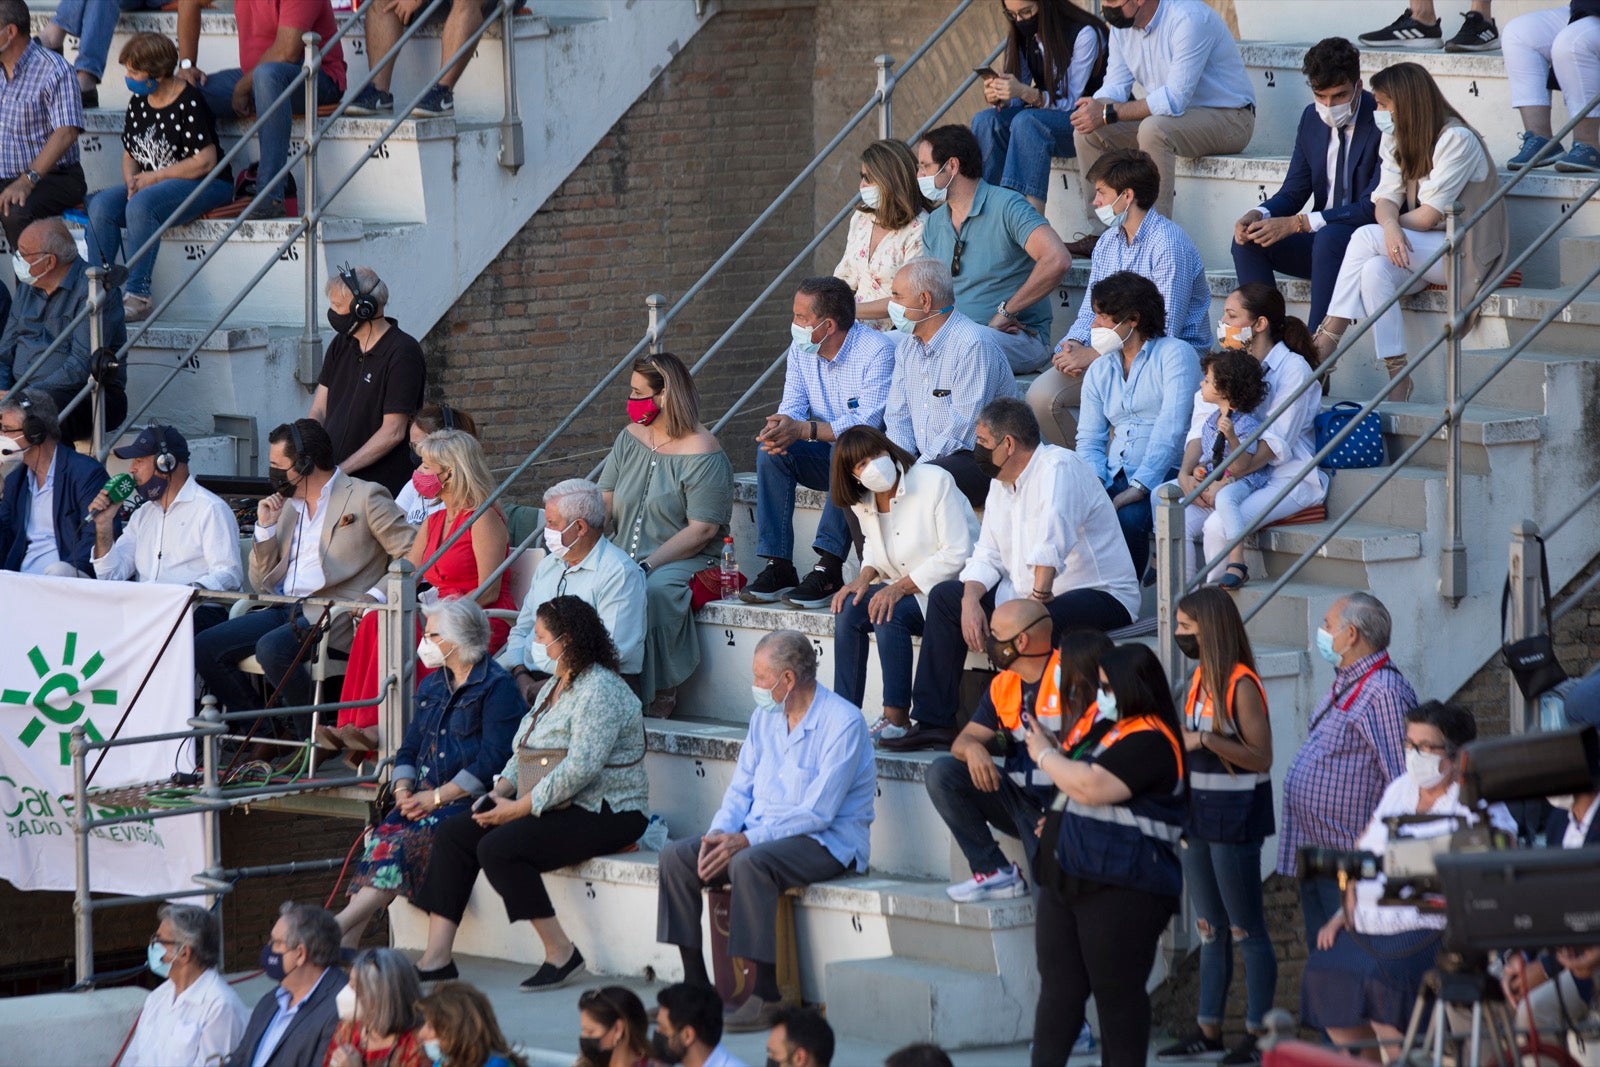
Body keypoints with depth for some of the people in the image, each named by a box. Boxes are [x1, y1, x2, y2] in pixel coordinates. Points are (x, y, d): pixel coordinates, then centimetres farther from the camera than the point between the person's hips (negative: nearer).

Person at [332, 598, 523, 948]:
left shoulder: (497, 687, -6)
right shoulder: (432, 686, 21)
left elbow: (494, 759, -14)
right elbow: (409, 748, 21)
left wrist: (437, 797, -16)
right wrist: (404, 790, -1)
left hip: (473, 800, -7)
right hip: (426, 797, 7)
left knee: (408, 841, -30)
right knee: (382, 836, -22)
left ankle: (339, 926, -38)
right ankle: (346, 944, -33)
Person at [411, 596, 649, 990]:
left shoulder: (600, 691, -16)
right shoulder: (553, 688, 17)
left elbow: (580, 768, -25)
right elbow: (523, 752, 20)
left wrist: (520, 809, -21)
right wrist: (499, 792, 0)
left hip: (604, 816, -10)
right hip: (551, 808, 10)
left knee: (498, 848, -28)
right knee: (452, 834, -1)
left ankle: (561, 953, -19)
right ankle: (436, 958, -7)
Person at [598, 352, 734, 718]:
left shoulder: (702, 454, -10)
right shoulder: (630, 438, 13)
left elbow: (701, 530, -15)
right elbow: (604, 501, 9)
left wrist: (648, 565, -22)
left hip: (684, 561, -6)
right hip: (623, 557, 6)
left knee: (651, 591, -37)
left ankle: (658, 692, -22)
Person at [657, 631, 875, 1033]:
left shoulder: (842, 722, -14)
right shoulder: (764, 718, 11)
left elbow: (817, 812, -20)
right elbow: (741, 789, 13)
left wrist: (744, 841, -24)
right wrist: (719, 833, -9)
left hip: (828, 843, -8)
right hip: (761, 835, 8)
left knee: (750, 863, -36)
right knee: (676, 857, -10)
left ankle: (766, 996, -32)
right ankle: (694, 984, -8)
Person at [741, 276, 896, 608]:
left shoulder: (876, 351, -19)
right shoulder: (801, 349, 3)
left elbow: (868, 423, -27)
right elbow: (793, 405, -1)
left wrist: (802, 429, -34)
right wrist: (781, 428, -27)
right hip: (826, 457, 6)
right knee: (770, 451, -19)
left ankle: (829, 567, -39)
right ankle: (778, 567, -23)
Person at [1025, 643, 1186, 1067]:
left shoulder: (1149, 741, -14)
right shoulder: (1116, 732, 18)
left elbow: (1091, 788, -23)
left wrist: (1046, 755, -8)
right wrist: (1056, 755, 11)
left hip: (1120, 889, -10)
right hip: (1069, 884, 10)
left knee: (1117, 993, -2)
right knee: (1058, 989, 7)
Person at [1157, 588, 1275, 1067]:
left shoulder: (1241, 685, -14)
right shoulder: (1199, 679, 11)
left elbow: (1260, 757, -18)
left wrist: (1205, 740, -22)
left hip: (1234, 816, -9)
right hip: (1197, 812, 9)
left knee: (1246, 929, -2)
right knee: (1210, 928, 13)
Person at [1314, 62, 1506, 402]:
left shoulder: (1456, 140, -15)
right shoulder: (1398, 139, 11)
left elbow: (1428, 216, -19)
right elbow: (1386, 198, -1)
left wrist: (1385, 230, -7)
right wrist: (1389, 225, -24)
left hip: (1464, 252, -7)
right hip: (1418, 250, 7)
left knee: (1366, 238, -25)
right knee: (1374, 270, -28)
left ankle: (1326, 344, -25)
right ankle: (1398, 375, -31)